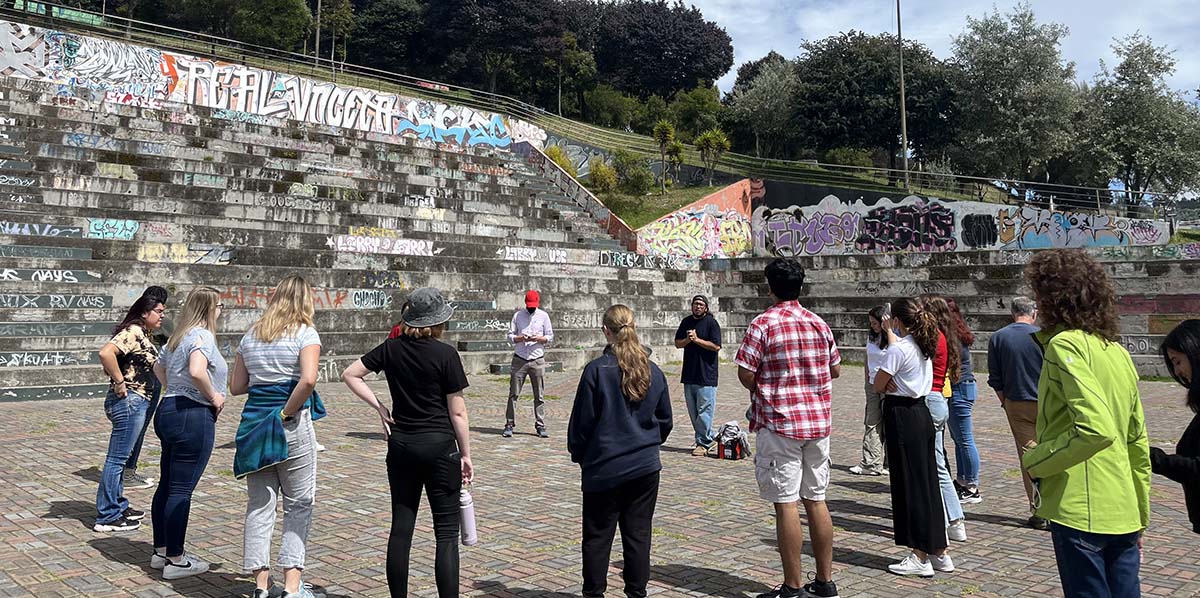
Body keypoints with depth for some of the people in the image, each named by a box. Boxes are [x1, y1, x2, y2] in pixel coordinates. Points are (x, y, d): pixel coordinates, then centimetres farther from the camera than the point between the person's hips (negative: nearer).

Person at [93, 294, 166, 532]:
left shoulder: (142, 335, 17)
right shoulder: (133, 332, -14)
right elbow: (106, 353, -28)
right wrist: (119, 383, -21)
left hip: (136, 403, 10)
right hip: (129, 401, -10)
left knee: (120, 458, 18)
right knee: (117, 458, -3)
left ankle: (119, 506, 29)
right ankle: (107, 517, 4)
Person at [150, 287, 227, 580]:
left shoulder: (179, 336, 15)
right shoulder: (202, 335, -14)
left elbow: (159, 368, 30)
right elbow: (197, 371, -31)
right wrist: (214, 396, -17)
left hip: (168, 410, 10)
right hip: (193, 416, -10)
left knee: (166, 485, 17)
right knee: (181, 490, -3)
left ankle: (161, 550, 28)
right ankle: (175, 560, 5)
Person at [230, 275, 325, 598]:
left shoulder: (251, 335, 10)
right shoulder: (305, 333, -7)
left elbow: (236, 386, 12)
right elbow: (308, 379, -23)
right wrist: (287, 411, -12)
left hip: (254, 423, 5)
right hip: (292, 426, -5)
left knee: (259, 504, 11)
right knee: (299, 505, 6)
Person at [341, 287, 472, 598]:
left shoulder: (392, 348, 3)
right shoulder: (446, 355, -10)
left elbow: (350, 375, 7)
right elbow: (457, 412, -8)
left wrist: (380, 408, 5)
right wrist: (466, 454, 0)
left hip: (400, 445, 5)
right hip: (439, 446, -5)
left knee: (401, 527, 12)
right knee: (446, 532, 2)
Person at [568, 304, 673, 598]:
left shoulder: (596, 370, -13)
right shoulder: (654, 371, 1)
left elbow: (582, 420, -8)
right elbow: (665, 420, 10)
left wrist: (578, 454, 8)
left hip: (603, 468, -3)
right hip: (645, 467, 3)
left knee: (598, 535, 9)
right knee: (638, 533, 11)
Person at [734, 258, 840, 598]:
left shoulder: (763, 324, -10)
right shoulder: (820, 324, 7)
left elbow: (745, 375, -12)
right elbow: (835, 370, 15)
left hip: (779, 424, -6)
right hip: (818, 423, 6)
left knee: (786, 504, -1)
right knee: (816, 500, 13)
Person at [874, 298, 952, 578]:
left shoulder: (898, 349, -17)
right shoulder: (923, 345, 8)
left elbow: (879, 385, -14)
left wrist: (888, 383, 2)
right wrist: (889, 332, 34)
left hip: (902, 416, -8)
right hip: (922, 413, 9)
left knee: (909, 485, -1)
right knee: (928, 482, 14)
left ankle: (920, 557, 7)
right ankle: (940, 552, 22)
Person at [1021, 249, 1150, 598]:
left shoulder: (1066, 344, -13)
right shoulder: (1117, 350, 12)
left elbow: (1095, 429, -26)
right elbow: (1138, 440, 16)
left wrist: (1035, 460, -12)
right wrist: (1139, 517, 23)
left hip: (1082, 512, -8)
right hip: (1124, 516, 8)